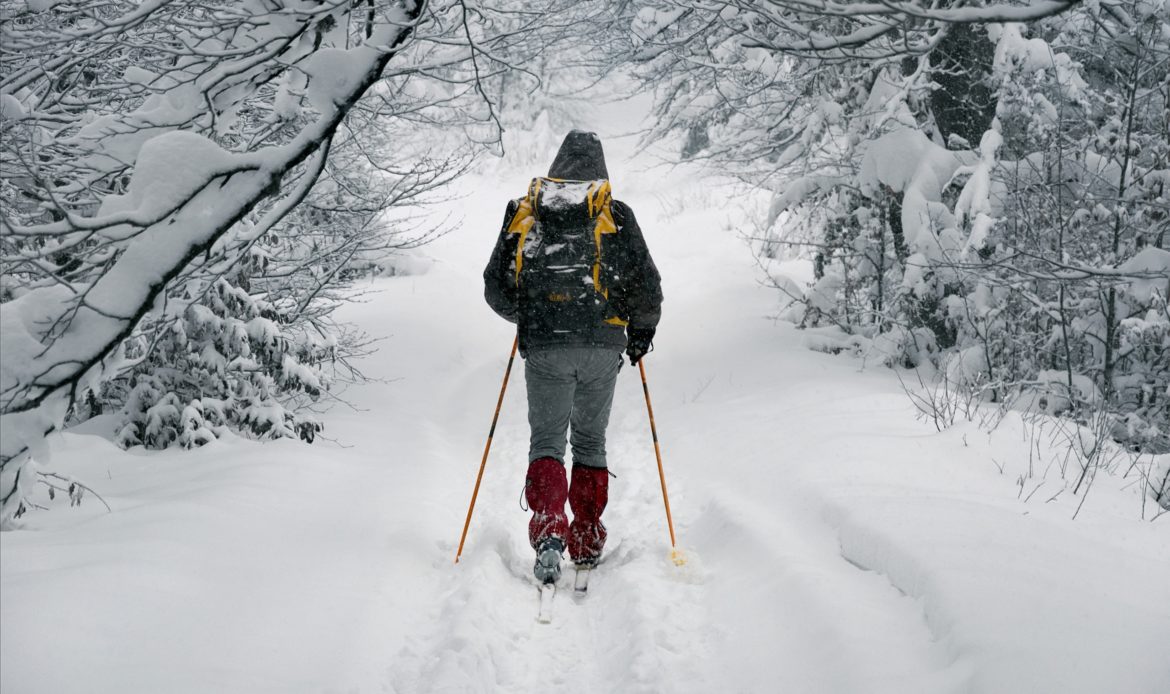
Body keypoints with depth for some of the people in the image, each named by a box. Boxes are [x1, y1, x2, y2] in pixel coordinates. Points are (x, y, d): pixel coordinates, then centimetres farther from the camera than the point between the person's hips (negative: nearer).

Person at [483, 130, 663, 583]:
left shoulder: (523, 214, 7)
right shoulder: (614, 216, 3)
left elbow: (496, 290, 10)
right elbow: (647, 286, 0)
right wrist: (642, 329, 18)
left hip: (543, 347, 0)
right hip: (602, 346, 0)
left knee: (546, 440, 5)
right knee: (590, 441, 14)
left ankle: (548, 531, -16)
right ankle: (587, 542, 18)